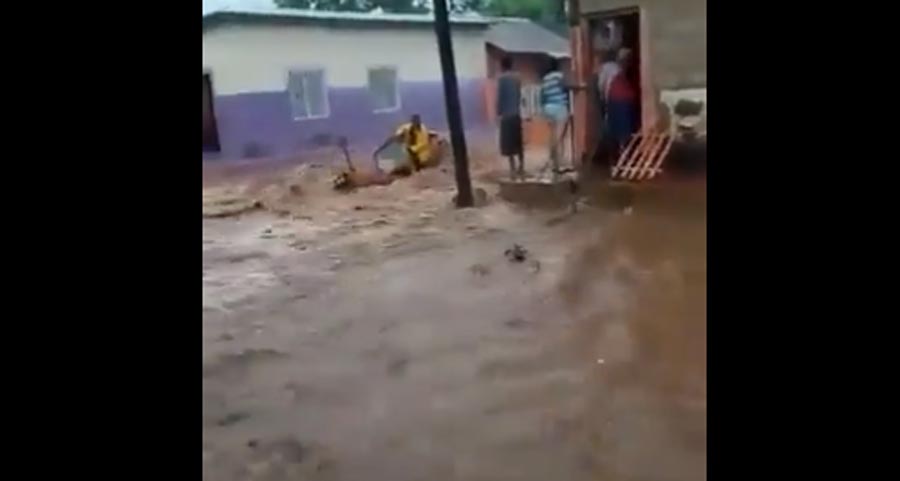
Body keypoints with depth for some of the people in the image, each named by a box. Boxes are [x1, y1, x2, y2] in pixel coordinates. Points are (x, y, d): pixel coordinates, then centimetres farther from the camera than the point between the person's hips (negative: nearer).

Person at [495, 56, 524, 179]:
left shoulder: (502, 78, -8)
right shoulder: (517, 78, 10)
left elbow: (500, 97, -11)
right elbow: (519, 95, 14)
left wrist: (499, 113, -5)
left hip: (506, 115, -6)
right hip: (517, 114, 6)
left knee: (508, 143, -5)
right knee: (518, 141, 11)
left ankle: (513, 169, -8)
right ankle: (521, 167, 14)